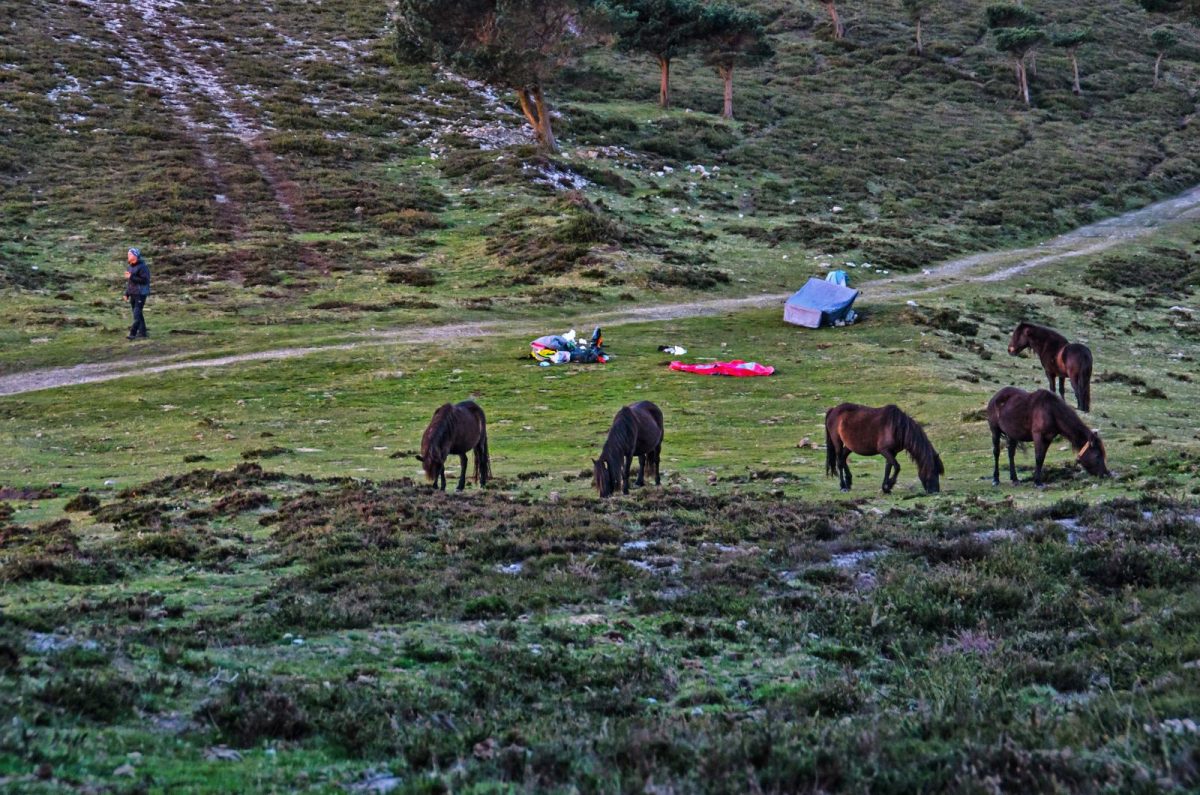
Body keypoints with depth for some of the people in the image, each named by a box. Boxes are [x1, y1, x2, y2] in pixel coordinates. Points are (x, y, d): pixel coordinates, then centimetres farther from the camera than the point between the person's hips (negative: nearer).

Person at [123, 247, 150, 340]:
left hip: (140, 294, -9)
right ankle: (142, 332, 16)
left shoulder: (142, 266, -13)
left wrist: (131, 277, -22)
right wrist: (127, 293, 16)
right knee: (137, 314, 10)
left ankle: (133, 333, -16)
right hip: (133, 294, 9)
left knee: (137, 314, -12)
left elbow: (144, 280, -20)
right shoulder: (131, 267, 14)